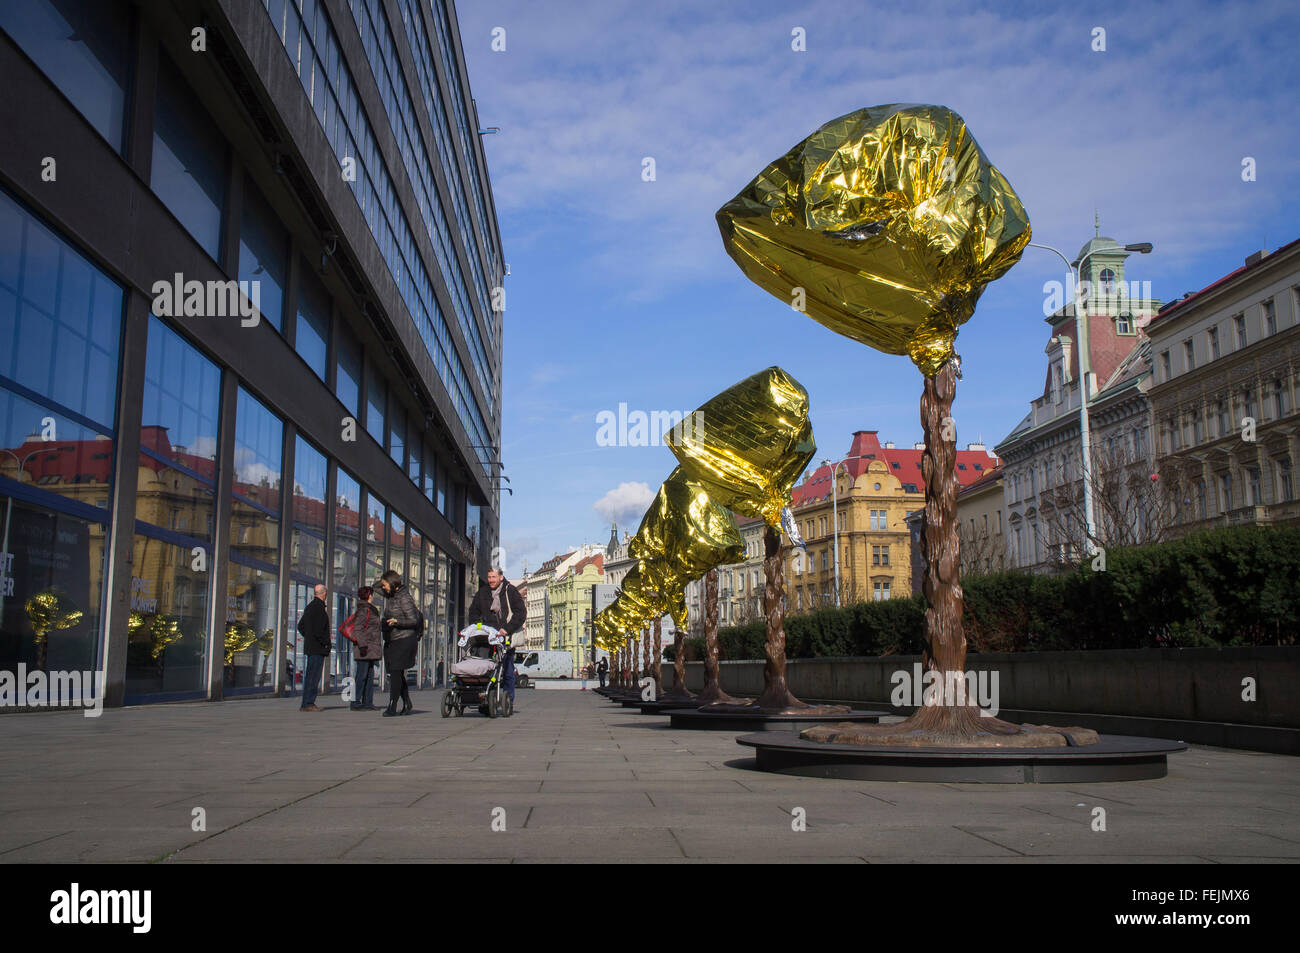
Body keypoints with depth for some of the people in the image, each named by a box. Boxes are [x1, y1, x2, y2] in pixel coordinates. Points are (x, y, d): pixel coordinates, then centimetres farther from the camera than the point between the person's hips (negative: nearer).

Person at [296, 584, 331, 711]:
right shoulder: (319, 607, -15)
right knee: (314, 676, -8)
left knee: (310, 676, 13)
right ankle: (308, 704, -8)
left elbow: (301, 626, 22)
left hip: (310, 646, 10)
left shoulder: (310, 606, 15)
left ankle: (307, 703, 16)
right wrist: (325, 642, -13)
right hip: (318, 648, -10)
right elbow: (318, 628, -22)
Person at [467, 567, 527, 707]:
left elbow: (521, 613, -5)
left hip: (506, 639, -3)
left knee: (508, 672, 0)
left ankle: (509, 702, 9)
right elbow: (473, 612, 21)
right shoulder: (482, 592, 12)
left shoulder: (511, 591, 0)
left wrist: (507, 629, -14)